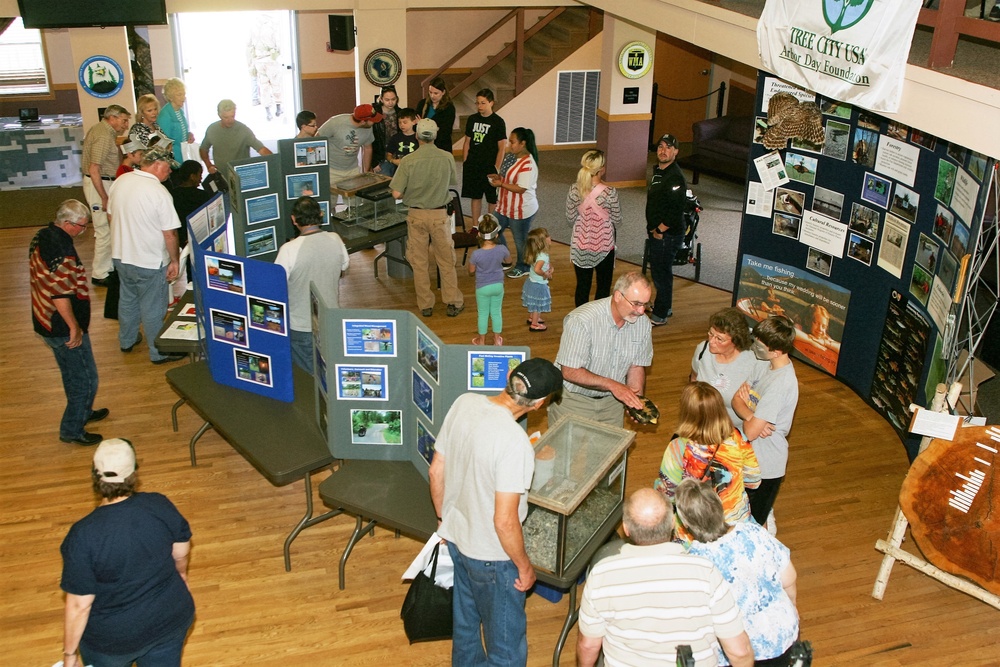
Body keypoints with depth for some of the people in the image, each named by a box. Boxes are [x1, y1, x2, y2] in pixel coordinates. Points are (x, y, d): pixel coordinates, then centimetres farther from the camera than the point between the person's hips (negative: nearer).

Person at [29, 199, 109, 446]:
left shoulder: (41, 236, 4)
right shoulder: (61, 251, -28)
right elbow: (60, 295, -29)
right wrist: (75, 328, -19)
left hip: (45, 322, 10)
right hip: (63, 329, -10)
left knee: (72, 374, 26)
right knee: (85, 379, 4)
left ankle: (83, 413, 44)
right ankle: (71, 430, 14)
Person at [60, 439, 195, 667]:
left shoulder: (84, 534, -27)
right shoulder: (160, 505, -17)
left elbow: (79, 605, -20)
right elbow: (181, 552, -1)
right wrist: (182, 575, 21)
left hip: (114, 638, -3)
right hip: (171, 619, 3)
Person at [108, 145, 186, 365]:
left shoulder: (120, 181, -2)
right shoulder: (159, 192, -23)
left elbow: (112, 214, 10)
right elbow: (169, 233, -21)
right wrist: (174, 261, -8)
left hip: (121, 255, 7)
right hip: (150, 262, -7)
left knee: (127, 300, 25)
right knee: (153, 308, 8)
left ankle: (127, 341, 42)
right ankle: (159, 352, 21)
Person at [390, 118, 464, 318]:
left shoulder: (408, 160, -14)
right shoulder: (447, 158, -9)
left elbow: (396, 193, -14)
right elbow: (454, 182, 8)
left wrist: (409, 193, 7)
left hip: (416, 215, -1)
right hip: (439, 214, 1)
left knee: (419, 262, 11)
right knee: (446, 261, 13)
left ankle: (425, 305, 18)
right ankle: (453, 303, 17)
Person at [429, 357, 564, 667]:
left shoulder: (463, 403, -11)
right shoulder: (515, 443, -33)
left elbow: (436, 471, 1)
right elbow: (505, 521, -28)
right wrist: (525, 566, -11)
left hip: (455, 537, 7)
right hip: (492, 556, -7)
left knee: (465, 625, 30)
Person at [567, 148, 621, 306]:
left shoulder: (574, 190, -12)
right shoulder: (609, 193, -21)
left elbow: (570, 218, -2)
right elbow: (617, 221, -9)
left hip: (580, 245, 3)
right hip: (603, 246, -3)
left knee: (582, 287, 14)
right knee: (603, 287, 14)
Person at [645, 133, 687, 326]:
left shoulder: (674, 177, -23)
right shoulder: (657, 170, 9)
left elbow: (676, 211, -27)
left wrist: (660, 230, -17)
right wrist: (652, 228, 14)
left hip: (667, 235, -10)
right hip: (656, 232, 10)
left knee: (661, 273, 1)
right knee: (657, 270, 21)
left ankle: (660, 315, 14)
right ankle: (665, 307, 37)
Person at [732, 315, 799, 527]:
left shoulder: (780, 384, -31)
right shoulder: (766, 365, -5)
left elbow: (751, 432, -30)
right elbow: (736, 399, -1)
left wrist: (749, 417, -8)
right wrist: (751, 415, -21)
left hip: (765, 464, -8)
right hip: (751, 454, 8)